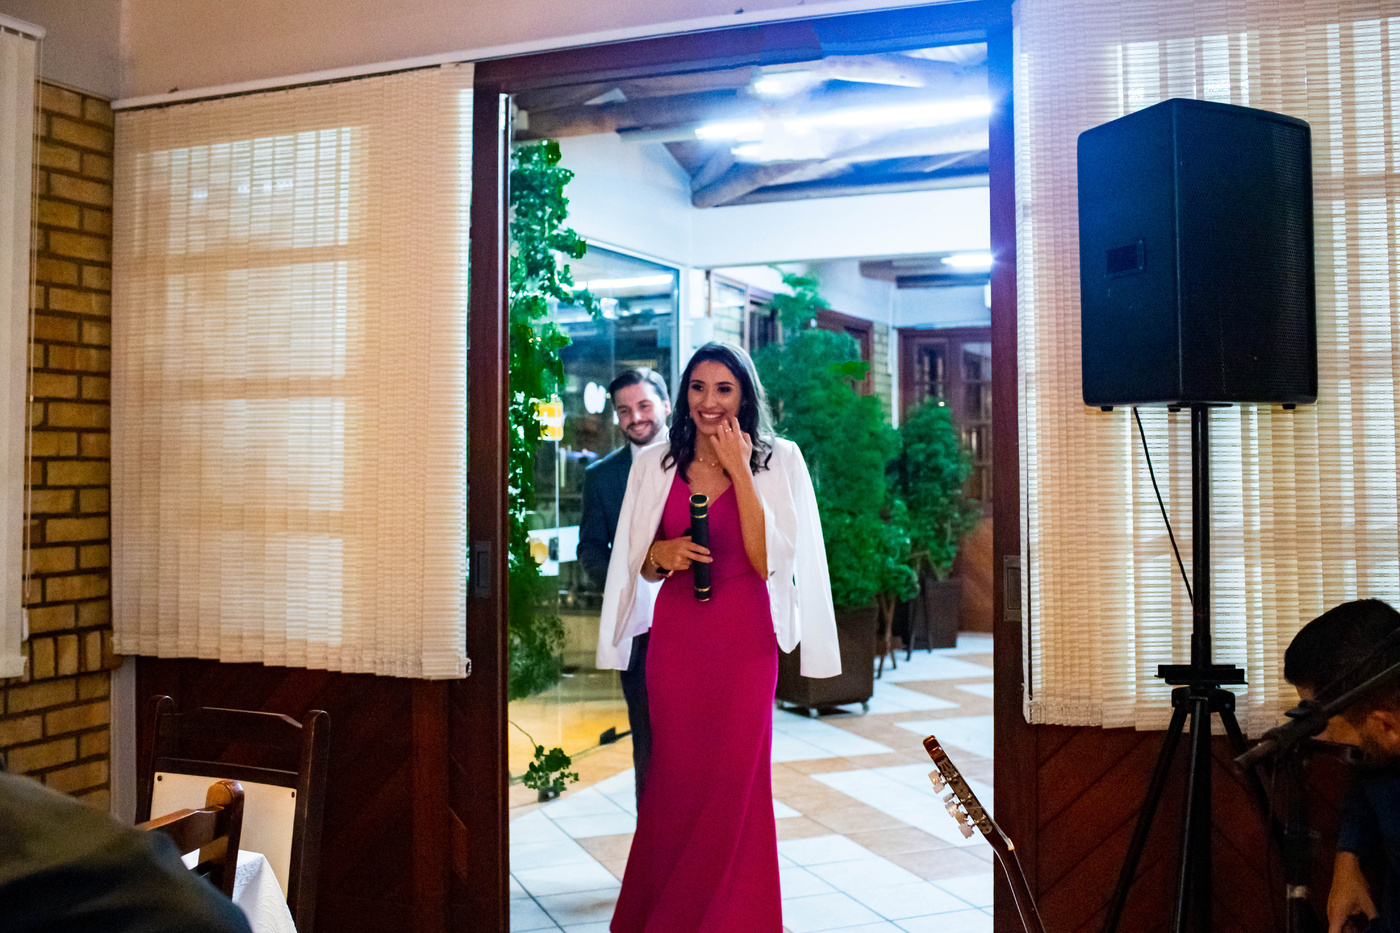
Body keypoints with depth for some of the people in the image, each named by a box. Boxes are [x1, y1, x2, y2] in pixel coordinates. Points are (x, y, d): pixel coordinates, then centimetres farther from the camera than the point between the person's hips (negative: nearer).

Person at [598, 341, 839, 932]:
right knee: (674, 778, 5)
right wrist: (662, 554, -10)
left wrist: (739, 471, -13)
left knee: (735, 783, 2)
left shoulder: (777, 461, -1)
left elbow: (768, 560, -12)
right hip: (675, 638, 2)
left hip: (744, 639, -2)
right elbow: (640, 566, 13)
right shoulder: (655, 465, 7)